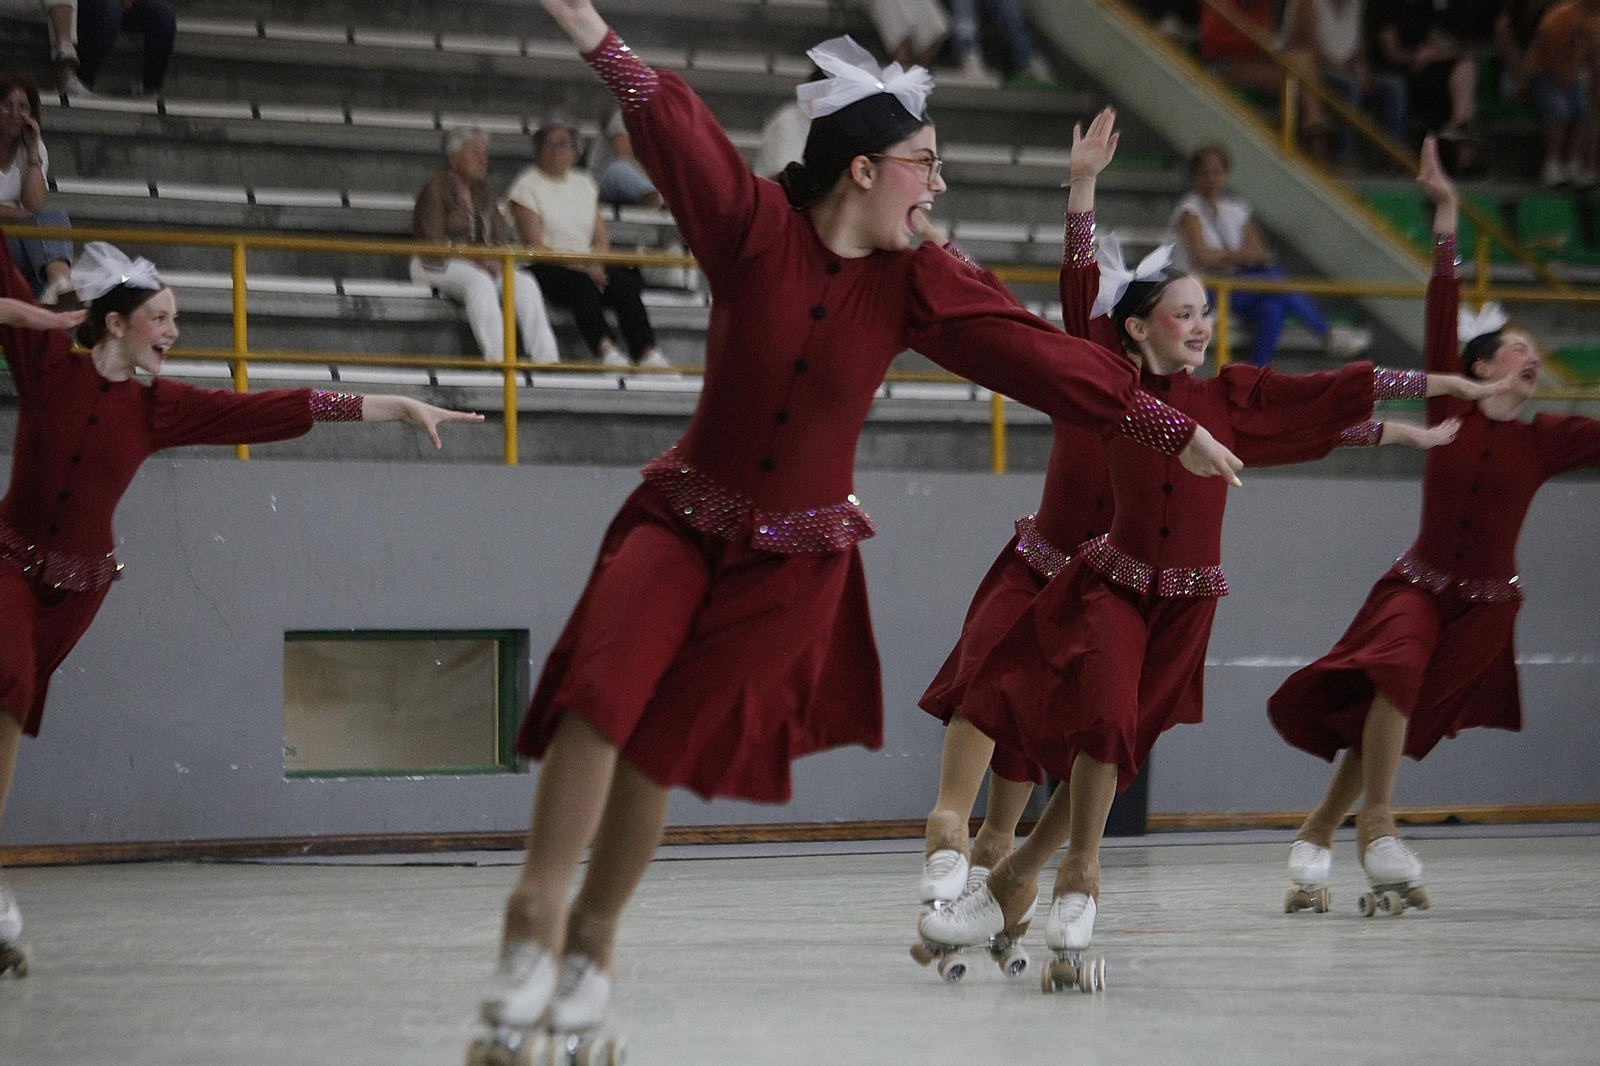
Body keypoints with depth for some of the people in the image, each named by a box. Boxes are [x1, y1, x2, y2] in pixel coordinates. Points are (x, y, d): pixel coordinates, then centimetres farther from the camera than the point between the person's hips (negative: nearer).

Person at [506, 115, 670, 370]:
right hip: (549, 270, -5)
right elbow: (535, 245, -7)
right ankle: (605, 348, -53)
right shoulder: (527, 186, 3)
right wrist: (581, 265, -18)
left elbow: (602, 238, 16)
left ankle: (647, 352, -39)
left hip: (588, 265, 5)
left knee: (623, 282, -27)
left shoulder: (584, 184, 20)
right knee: (582, 283, -38)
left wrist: (596, 263, -8)